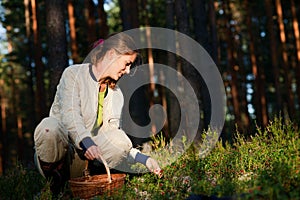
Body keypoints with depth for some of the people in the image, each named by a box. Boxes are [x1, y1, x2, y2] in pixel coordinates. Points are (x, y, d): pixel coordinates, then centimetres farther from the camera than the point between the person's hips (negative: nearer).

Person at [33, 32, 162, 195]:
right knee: (49, 126, -37)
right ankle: (54, 178, -13)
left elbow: (115, 143, 3)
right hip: (56, 149, -4)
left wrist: (143, 159, -10)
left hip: (81, 156, 4)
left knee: (120, 140, -25)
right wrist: (87, 142, -40)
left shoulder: (116, 94, 10)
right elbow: (70, 114, -22)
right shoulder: (74, 74, -5)